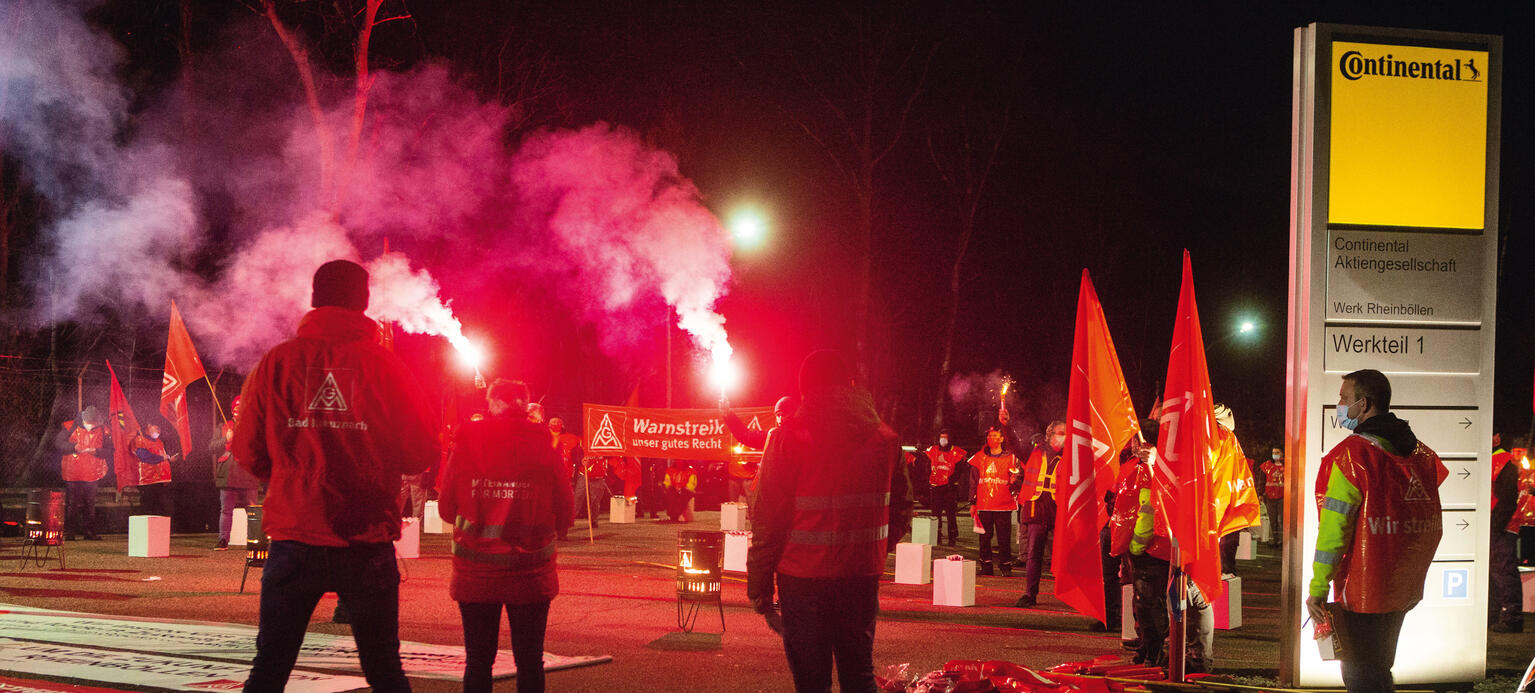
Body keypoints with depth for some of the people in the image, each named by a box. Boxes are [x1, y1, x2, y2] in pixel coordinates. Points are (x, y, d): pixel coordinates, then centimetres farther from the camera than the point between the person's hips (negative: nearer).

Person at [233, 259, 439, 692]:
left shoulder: (275, 364, 0)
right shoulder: (385, 367, -3)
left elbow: (248, 453, 4)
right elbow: (420, 453, 0)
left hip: (293, 536, 1)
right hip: (367, 544, 0)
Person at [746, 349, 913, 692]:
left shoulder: (790, 437, -7)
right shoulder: (883, 438, 6)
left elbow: (768, 518, -8)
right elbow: (901, 510, 13)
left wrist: (759, 585, -2)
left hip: (804, 577, -4)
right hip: (864, 578, 4)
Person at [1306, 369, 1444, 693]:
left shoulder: (1351, 453, -15)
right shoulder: (1420, 452, 8)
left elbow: (1334, 527, -18)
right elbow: (1432, 529, 15)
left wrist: (1317, 590, -15)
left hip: (1362, 590, -8)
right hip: (1404, 590, 8)